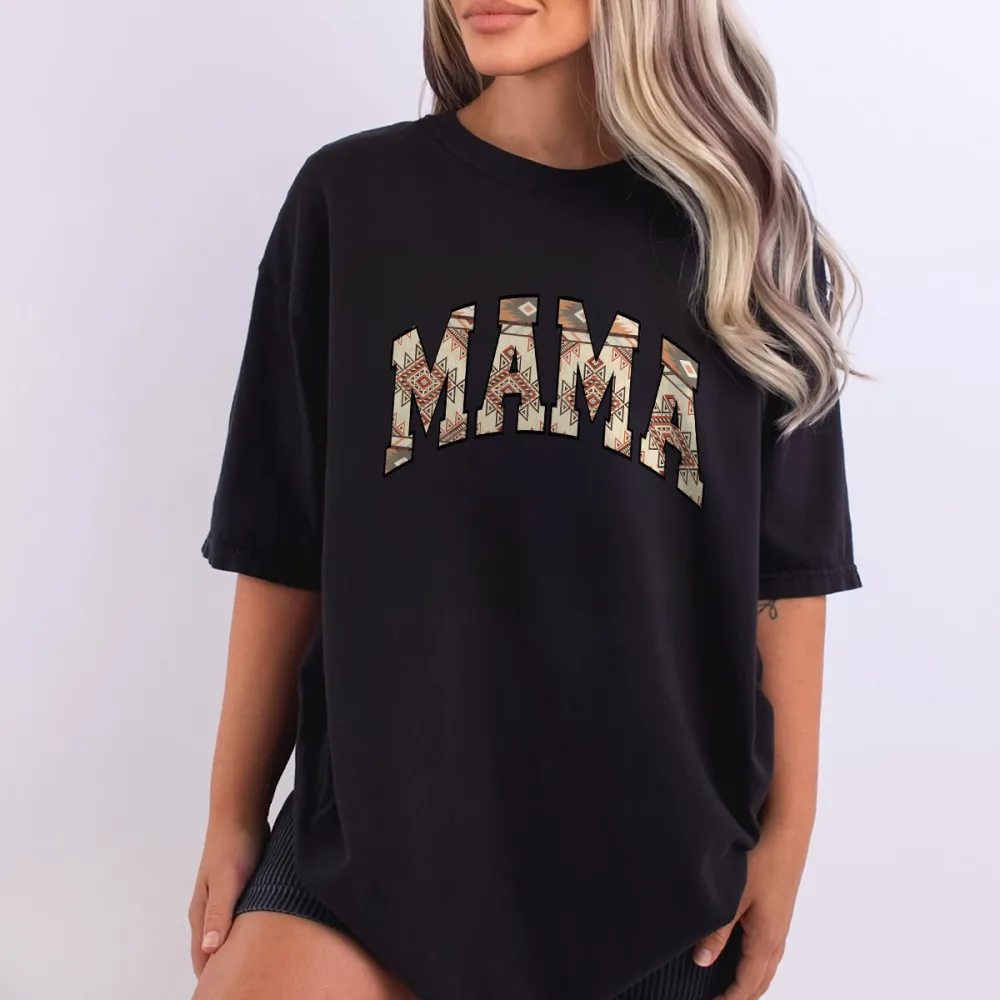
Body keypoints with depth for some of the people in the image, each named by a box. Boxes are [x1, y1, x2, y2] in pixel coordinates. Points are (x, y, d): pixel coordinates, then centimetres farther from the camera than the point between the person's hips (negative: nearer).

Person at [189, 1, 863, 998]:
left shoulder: (750, 234, 1)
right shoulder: (350, 197, 0)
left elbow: (787, 566, 2)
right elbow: (282, 544, 0)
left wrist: (788, 824, 3)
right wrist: (235, 813, 3)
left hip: (657, 838, 1)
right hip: (377, 815, 0)